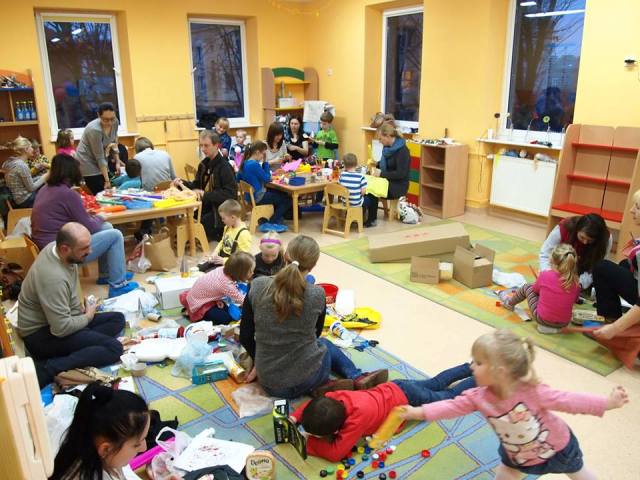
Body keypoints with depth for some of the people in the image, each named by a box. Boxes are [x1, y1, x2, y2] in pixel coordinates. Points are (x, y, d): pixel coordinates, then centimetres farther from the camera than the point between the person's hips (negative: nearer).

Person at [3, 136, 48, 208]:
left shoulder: (11, 161, 4)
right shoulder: (22, 165, -23)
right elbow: (31, 188, -17)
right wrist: (45, 177, -6)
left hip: (17, 197, 9)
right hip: (26, 200, -9)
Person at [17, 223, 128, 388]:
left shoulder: (55, 247, -4)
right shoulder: (54, 277, -32)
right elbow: (61, 329, -29)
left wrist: (79, 308, 6)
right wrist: (88, 316, -10)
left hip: (59, 319, 10)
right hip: (41, 334, -10)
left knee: (118, 319, 3)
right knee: (113, 348, -21)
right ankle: (46, 368, -21)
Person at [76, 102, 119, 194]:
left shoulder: (115, 122, -11)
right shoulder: (94, 130, -29)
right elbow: (99, 158, -25)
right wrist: (107, 180, -24)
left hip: (99, 162, 7)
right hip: (87, 161, -7)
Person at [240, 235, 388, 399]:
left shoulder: (258, 286, -12)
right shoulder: (316, 294, -14)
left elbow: (245, 337, -3)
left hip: (268, 382, 2)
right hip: (305, 379, -2)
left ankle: (357, 379, 11)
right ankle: (357, 378, 18)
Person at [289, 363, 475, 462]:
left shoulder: (359, 416, -44)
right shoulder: (337, 396, -25)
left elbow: (336, 453, -41)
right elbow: (313, 403, -5)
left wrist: (307, 441, -33)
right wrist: (294, 418, -20)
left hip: (410, 399, -5)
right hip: (394, 388, 5)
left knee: (451, 396, 21)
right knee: (436, 383, 29)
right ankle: (470, 368, 47)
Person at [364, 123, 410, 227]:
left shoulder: (402, 150, -17)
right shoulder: (387, 146, 7)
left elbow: (401, 174, -21)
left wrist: (381, 173, -19)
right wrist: (377, 164, 4)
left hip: (398, 185, -8)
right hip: (387, 181, 8)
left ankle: (371, 220, -10)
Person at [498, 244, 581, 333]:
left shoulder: (544, 275, -15)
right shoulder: (576, 283, -11)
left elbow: (535, 290, 5)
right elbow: (574, 300, 8)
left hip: (542, 318, -2)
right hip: (564, 323, 2)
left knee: (527, 287, 20)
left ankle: (509, 303, 45)